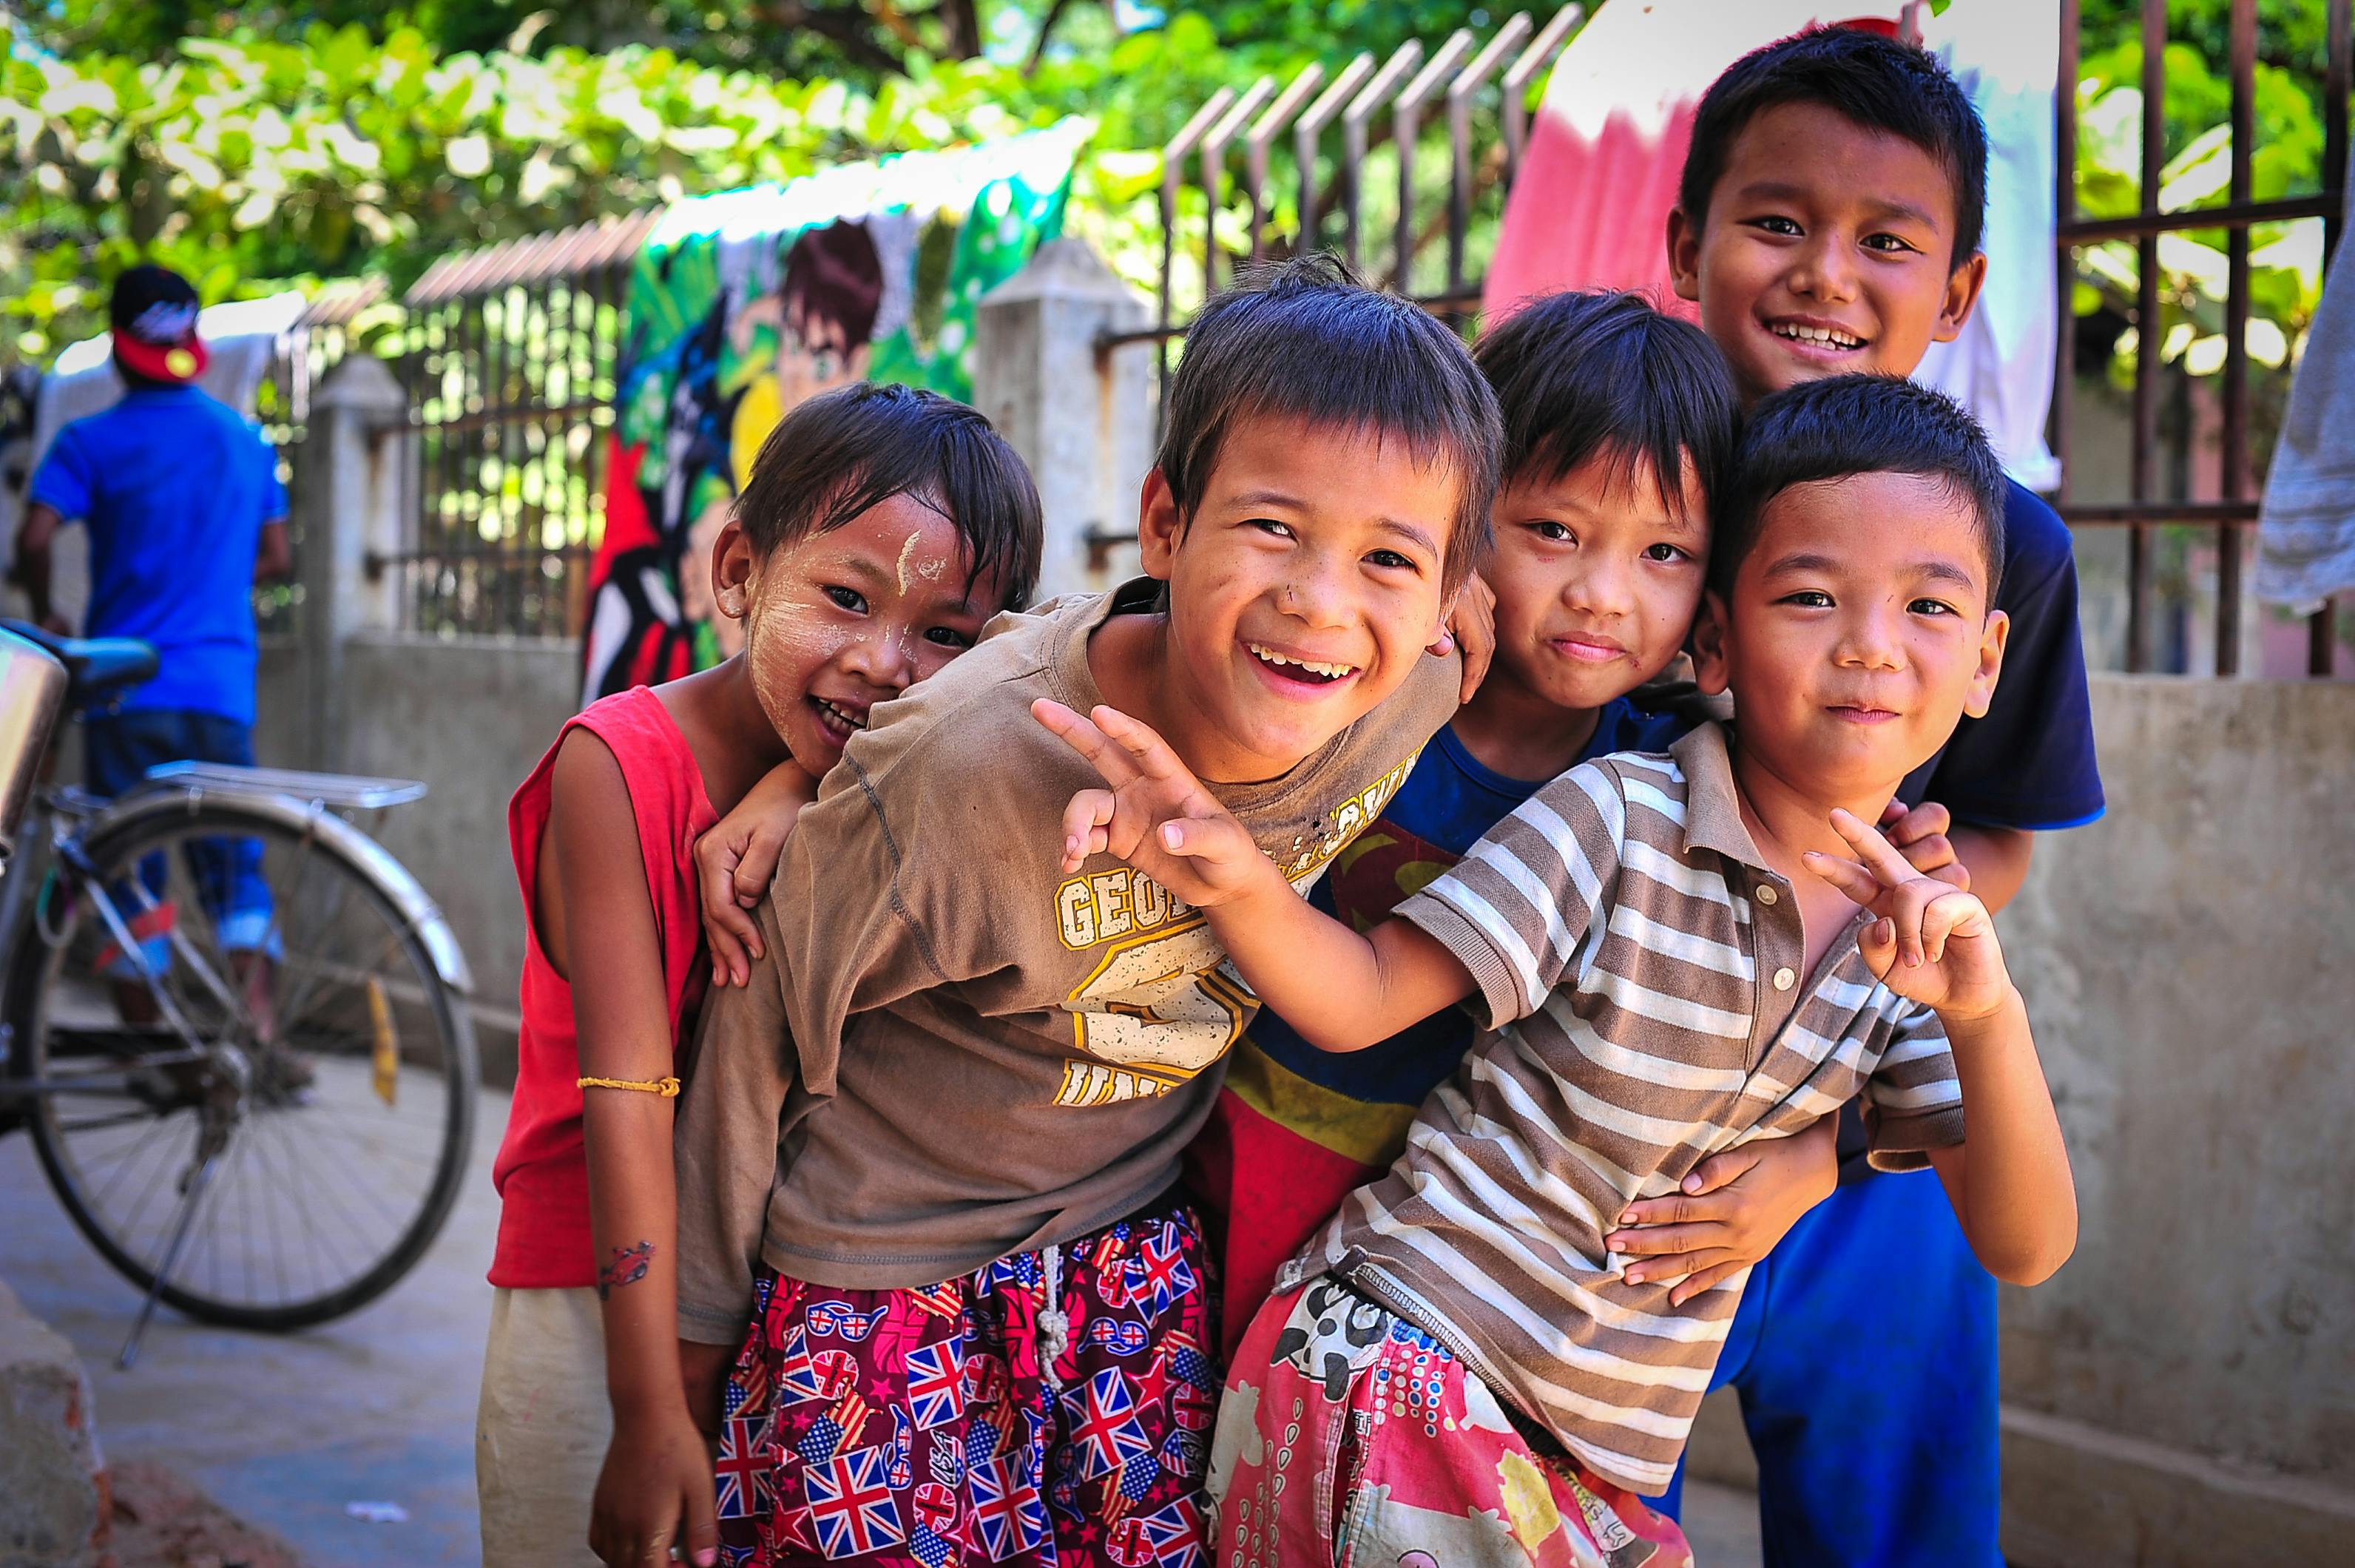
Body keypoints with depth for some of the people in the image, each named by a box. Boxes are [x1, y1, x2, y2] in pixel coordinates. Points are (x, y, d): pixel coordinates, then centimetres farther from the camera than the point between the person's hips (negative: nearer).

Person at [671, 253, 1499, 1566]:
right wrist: (702, 1322, -3)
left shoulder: (1416, 705, -18)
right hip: (882, 1292, -4)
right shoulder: (973, 765, -30)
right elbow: (770, 1018, -14)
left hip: (1138, 1275, 4)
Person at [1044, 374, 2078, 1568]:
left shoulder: (1915, 934, 1)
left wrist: (1987, 1015, -23)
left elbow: (2023, 1248, -5)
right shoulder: (1616, 819, -14)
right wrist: (1236, 881, -33)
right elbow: (1361, 1000, -12)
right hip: (1408, 1368, -5)